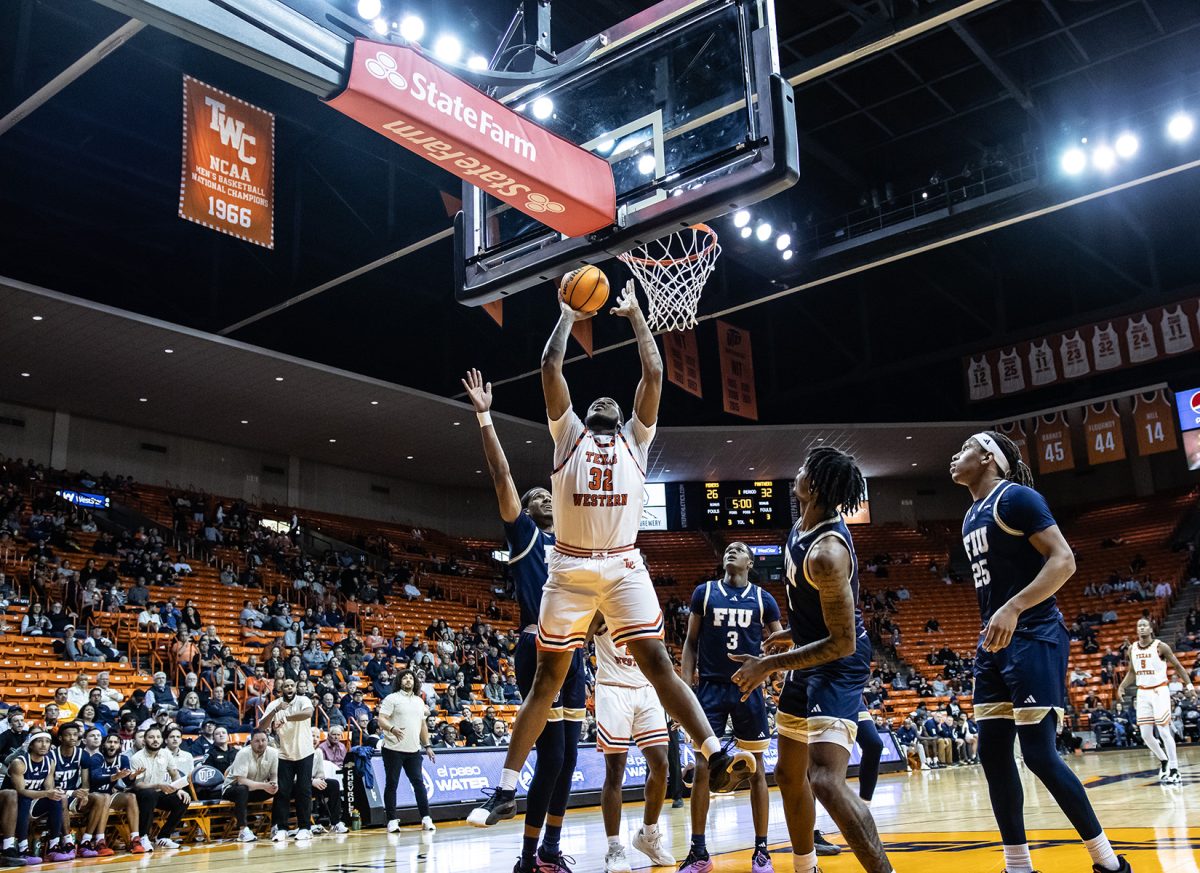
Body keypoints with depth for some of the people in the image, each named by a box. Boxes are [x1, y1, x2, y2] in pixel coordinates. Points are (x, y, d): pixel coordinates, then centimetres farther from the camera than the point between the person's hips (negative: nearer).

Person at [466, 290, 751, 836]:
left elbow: (654, 373, 10)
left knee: (658, 663, -8)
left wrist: (636, 315, 18)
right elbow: (551, 366, 7)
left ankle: (717, 760, -11)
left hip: (624, 567, 0)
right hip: (570, 569, 0)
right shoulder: (567, 434, 13)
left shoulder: (635, 439, 16)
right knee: (548, 677, 2)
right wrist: (567, 317, 19)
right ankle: (505, 791, 7)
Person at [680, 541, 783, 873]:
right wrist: (686, 686, -2)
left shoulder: (763, 599, 5)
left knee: (756, 768, 4)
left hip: (748, 688, 0)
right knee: (702, 768, -1)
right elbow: (691, 642, 7)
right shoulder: (704, 592, 4)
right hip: (710, 687, 0)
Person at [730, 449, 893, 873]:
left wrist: (769, 665, -23)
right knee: (789, 774, 19)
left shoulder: (827, 553, -30)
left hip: (839, 665, -10)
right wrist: (790, 635, 22)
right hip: (809, 660, 10)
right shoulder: (802, 528, 0)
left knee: (825, 779, -25)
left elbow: (842, 643, -27)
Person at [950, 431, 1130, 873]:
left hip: (1033, 638, -9)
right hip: (994, 643, 9)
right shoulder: (972, 517, 17)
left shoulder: (1016, 497, -10)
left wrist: (1013, 609, -29)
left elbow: (1064, 561, -19)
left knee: (1039, 754, -9)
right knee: (992, 754, 6)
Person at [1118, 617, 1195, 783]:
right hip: (1142, 693, 5)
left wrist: (1189, 685, -10)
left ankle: (1174, 770, 0)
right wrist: (1122, 687, 5)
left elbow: (1177, 666, -2)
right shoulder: (1132, 649, 5)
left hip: (1159, 691, -5)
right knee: (1146, 735, 5)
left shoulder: (1160, 646, -9)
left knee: (1164, 732, -8)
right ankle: (1163, 761, 27)